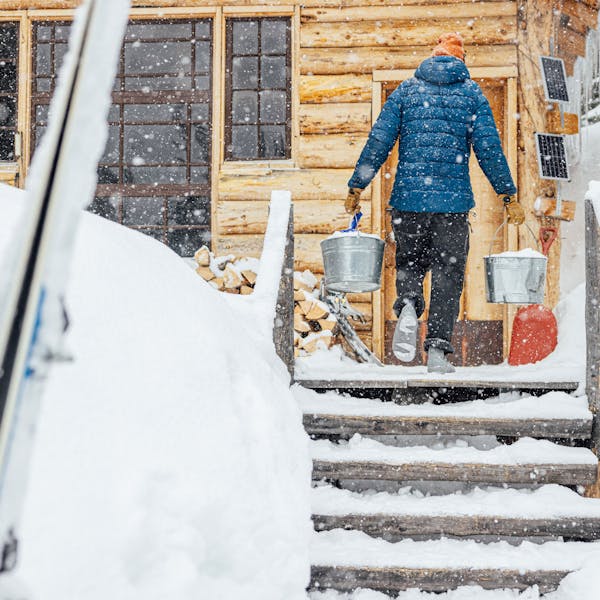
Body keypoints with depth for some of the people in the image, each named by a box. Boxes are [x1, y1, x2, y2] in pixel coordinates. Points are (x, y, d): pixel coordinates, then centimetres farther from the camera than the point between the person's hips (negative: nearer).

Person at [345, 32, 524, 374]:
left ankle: (409, 307, -16)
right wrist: (509, 196, 4)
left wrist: (356, 187, 8)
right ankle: (438, 350, -3)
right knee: (448, 274, 5)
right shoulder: (472, 93, 7)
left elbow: (379, 141, 4)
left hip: (409, 196, 1)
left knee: (410, 263, 16)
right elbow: (489, 147, 1)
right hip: (454, 199, -1)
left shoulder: (406, 90, 10)